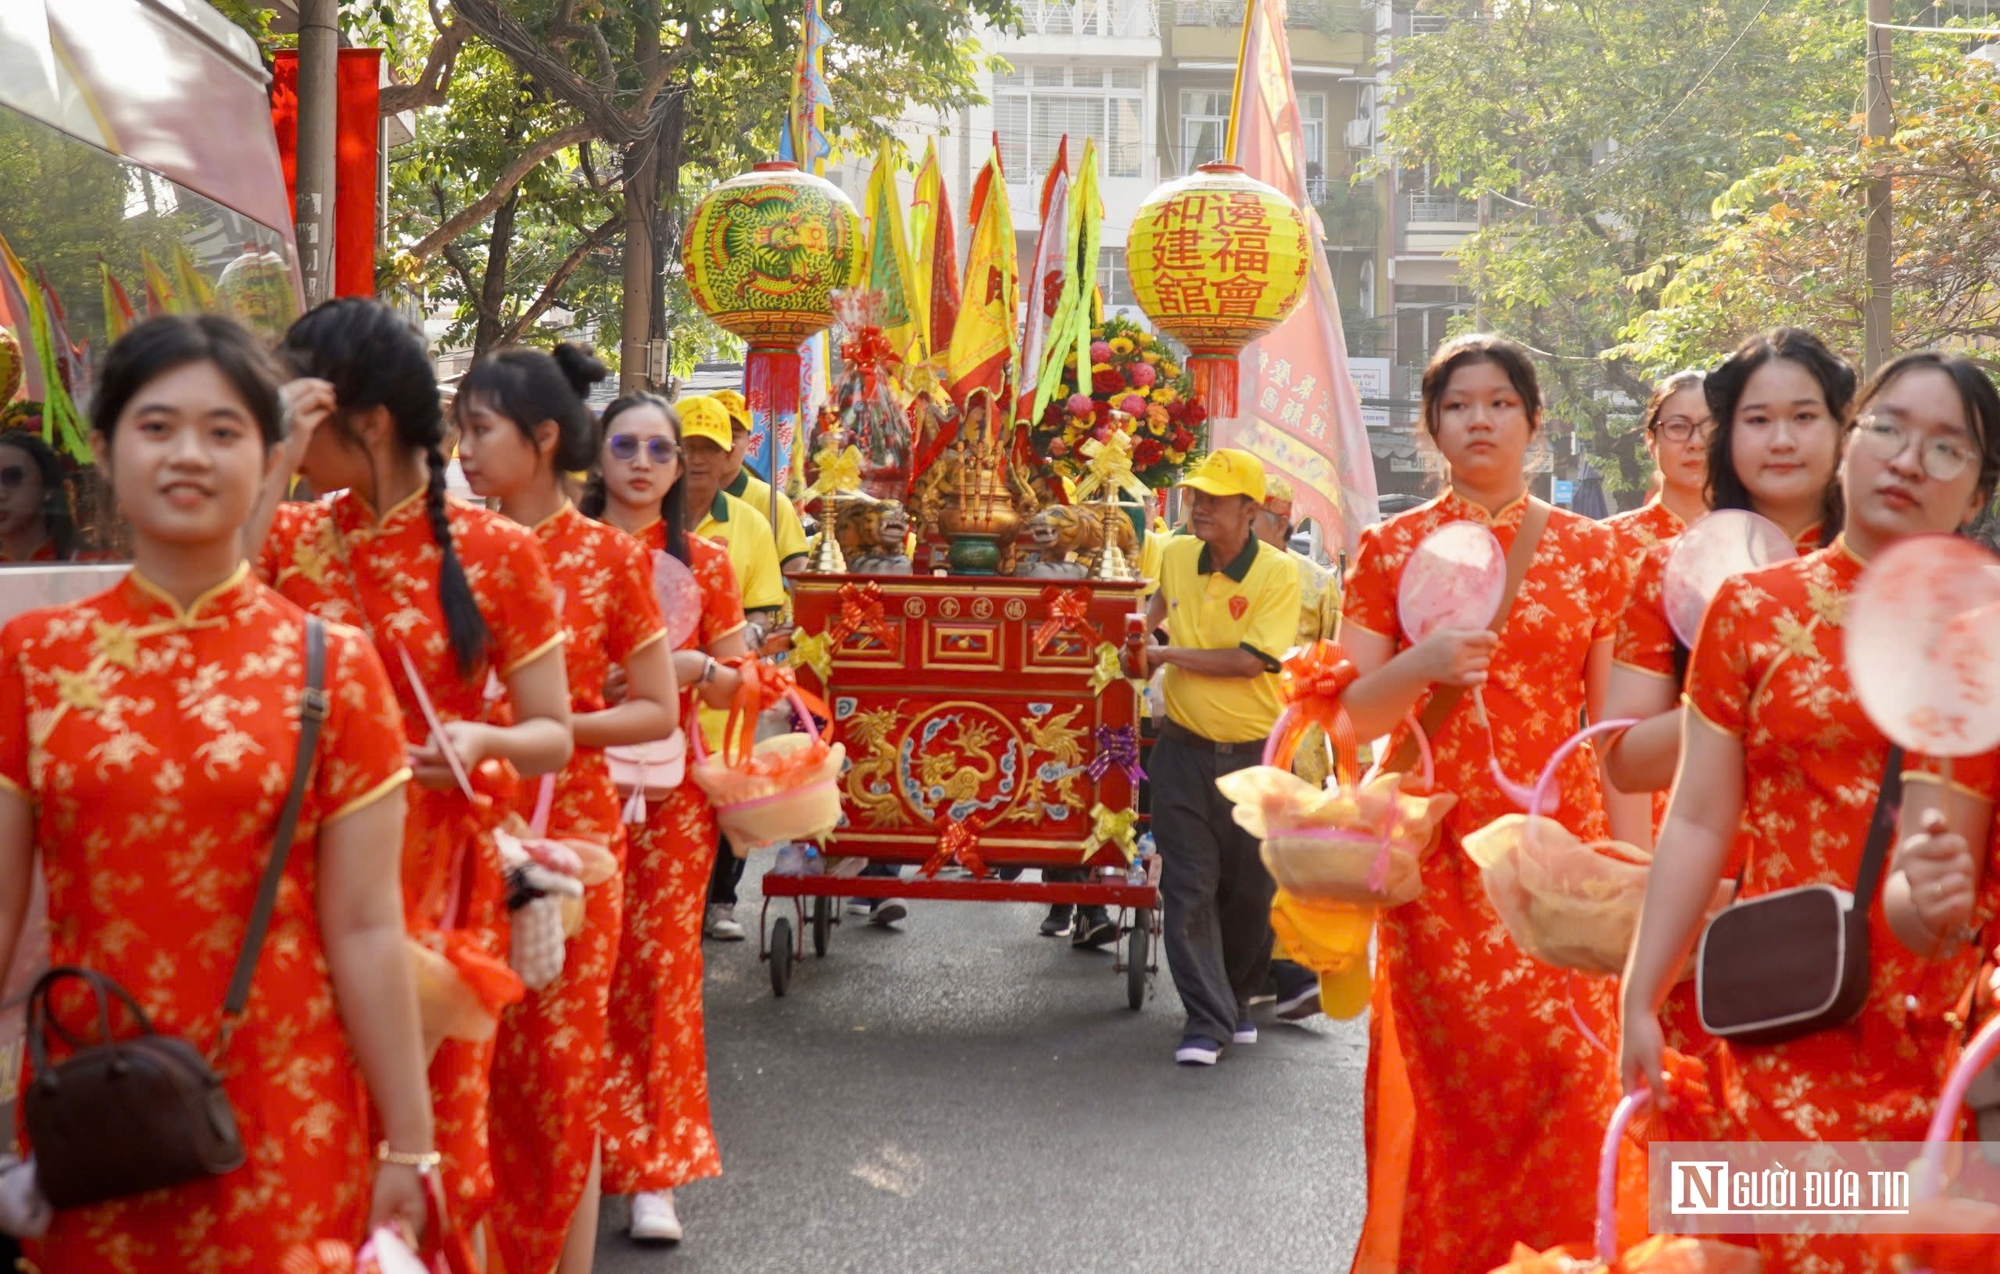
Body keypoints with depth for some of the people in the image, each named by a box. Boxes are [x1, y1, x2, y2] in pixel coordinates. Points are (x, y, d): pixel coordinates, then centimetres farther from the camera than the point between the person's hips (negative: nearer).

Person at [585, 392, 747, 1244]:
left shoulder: (704, 564, 6)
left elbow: (735, 687, 9)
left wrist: (693, 667, -11)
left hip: (669, 788, 0)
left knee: (660, 967, 0)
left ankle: (653, 1172, 8)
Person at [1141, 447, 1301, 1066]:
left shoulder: (1279, 574, -11)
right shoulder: (1176, 556, 3)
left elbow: (1249, 661, -20)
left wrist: (1168, 654, -17)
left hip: (1256, 757, -3)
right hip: (1184, 751, 3)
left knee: (1251, 891, 9)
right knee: (1188, 889, -4)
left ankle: (1235, 1002, 30)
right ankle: (1206, 1023, 0)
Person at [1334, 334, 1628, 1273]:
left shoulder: (1588, 550, 7)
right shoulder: (1391, 548, 6)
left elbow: (1611, 721, 7)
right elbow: (1355, 712, 2)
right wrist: (1423, 664, -17)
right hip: (1436, 841, 0)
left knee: (1563, 1062, -7)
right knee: (1445, 1075, -2)